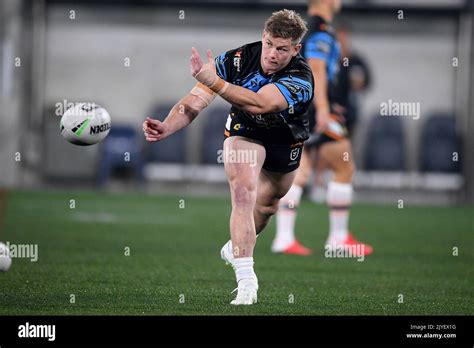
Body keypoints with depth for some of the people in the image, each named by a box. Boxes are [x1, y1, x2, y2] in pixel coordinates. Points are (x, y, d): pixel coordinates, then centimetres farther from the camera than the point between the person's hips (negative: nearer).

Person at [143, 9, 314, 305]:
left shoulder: (301, 79, -36)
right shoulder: (238, 59, -29)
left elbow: (259, 104, -53)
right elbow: (194, 102, -32)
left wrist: (213, 81, -64)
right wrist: (166, 128, -50)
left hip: (286, 141, 1)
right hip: (244, 131, -1)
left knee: (268, 205, 21)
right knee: (243, 193, -25)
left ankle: (236, 248, 54)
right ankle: (246, 282, -28)